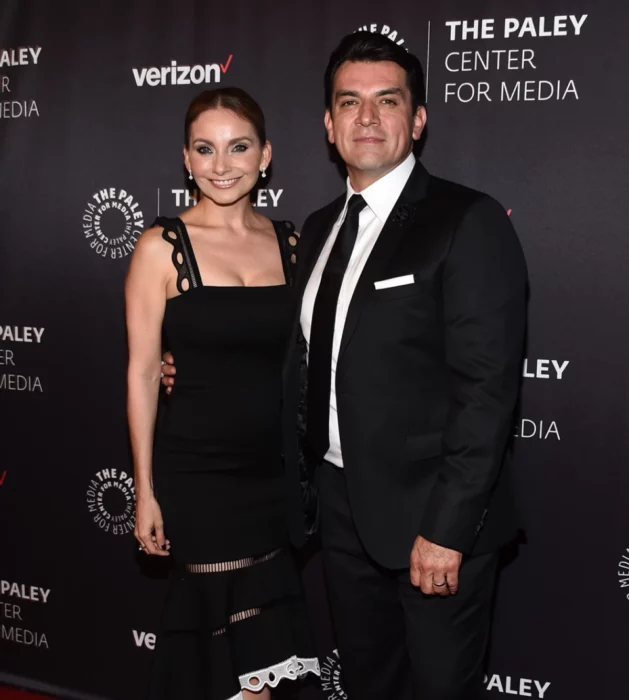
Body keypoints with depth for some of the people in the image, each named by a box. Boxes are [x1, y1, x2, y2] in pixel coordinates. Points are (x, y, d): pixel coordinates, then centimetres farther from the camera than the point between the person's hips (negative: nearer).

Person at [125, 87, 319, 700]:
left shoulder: (289, 243, 5)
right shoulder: (162, 246, -6)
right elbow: (142, 372, -5)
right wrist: (145, 488, -6)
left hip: (275, 470, 4)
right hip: (195, 471, -4)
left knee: (257, 649, 12)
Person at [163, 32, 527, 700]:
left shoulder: (469, 222, -12)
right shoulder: (319, 228, 11)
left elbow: (487, 387, -18)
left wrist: (446, 527, -20)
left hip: (433, 518, -6)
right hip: (344, 507, 6)